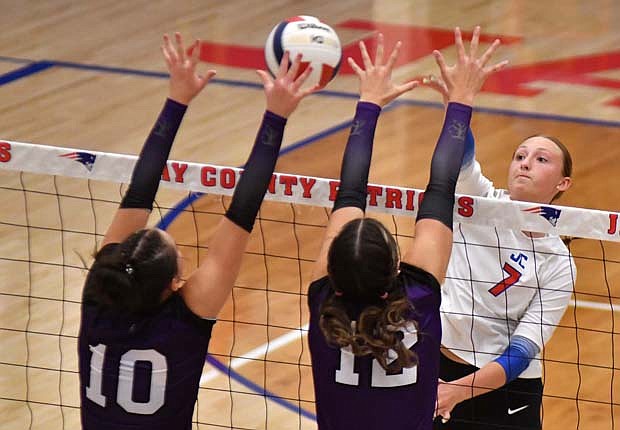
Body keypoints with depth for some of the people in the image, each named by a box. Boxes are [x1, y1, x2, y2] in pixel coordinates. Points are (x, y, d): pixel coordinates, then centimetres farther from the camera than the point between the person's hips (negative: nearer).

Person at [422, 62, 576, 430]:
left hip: (503, 388, -1)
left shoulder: (558, 265, -7)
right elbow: (463, 155, -23)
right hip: (434, 368, 1)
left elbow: (522, 353, -13)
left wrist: (457, 390, -26)